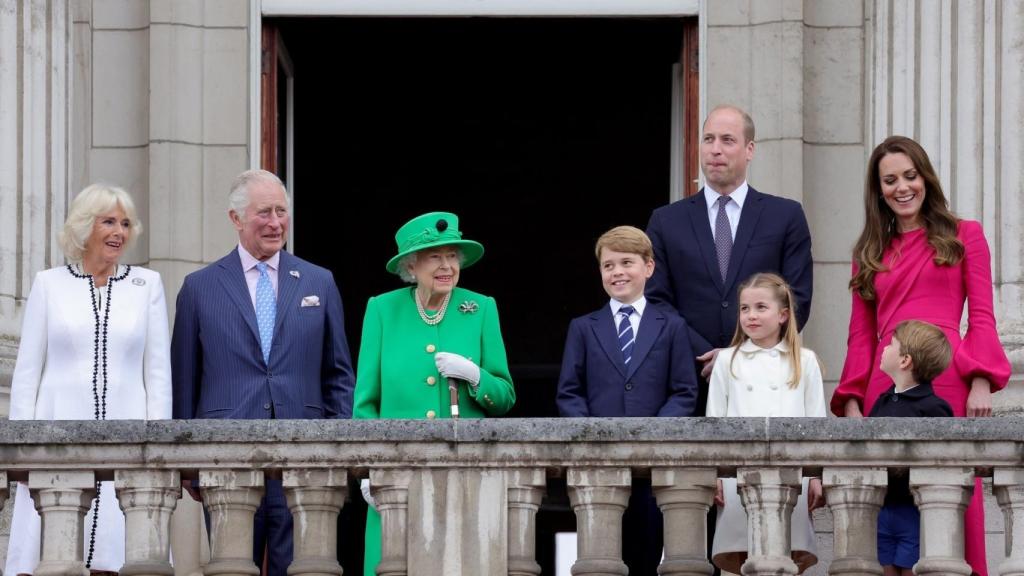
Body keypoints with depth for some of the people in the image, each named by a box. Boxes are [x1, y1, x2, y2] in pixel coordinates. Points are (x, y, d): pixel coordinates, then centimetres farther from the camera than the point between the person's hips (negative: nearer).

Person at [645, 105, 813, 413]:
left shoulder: (786, 216, 10)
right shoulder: (667, 221, 13)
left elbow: (797, 301, 4)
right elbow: (657, 303, 6)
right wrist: (704, 358, -8)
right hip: (690, 386, 1)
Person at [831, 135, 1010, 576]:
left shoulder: (963, 237, 11)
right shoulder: (870, 252, 19)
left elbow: (982, 319, 4)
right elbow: (861, 336, 15)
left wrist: (981, 382, -9)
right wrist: (851, 401, 3)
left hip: (948, 382, -3)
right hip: (885, 387, 3)